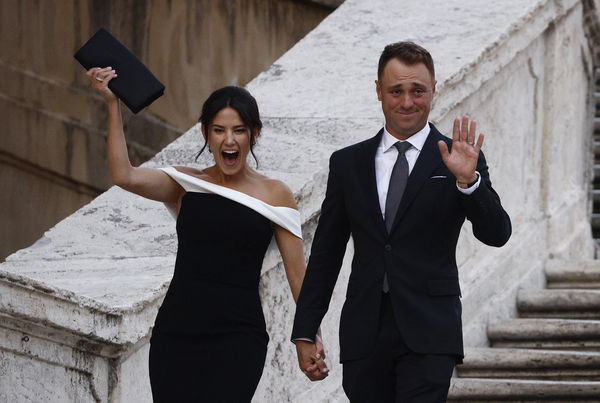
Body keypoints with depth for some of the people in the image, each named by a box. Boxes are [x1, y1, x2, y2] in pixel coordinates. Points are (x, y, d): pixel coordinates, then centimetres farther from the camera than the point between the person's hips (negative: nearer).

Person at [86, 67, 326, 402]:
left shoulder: (274, 194, 5)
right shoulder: (185, 184, 9)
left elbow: (297, 273, 4)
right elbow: (125, 176, -9)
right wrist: (113, 104, -11)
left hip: (238, 339, -3)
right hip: (177, 333, 3)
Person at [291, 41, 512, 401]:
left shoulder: (455, 160, 3)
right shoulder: (347, 163, 11)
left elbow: (497, 234, -7)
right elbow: (325, 254, 13)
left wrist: (468, 179, -24)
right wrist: (305, 333, 9)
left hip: (428, 334, -3)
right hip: (364, 336, 3)